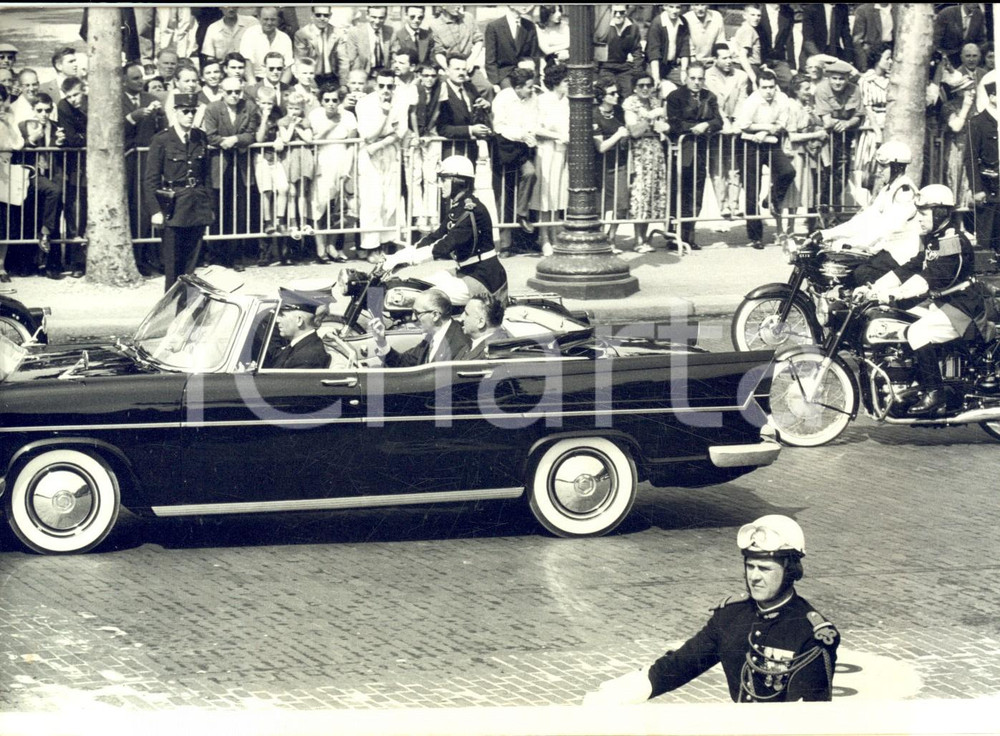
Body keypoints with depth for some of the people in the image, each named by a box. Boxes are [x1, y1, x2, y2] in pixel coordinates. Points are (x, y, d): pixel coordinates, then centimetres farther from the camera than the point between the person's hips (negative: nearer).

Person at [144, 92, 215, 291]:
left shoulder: (201, 138, 9)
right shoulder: (162, 140, -6)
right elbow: (151, 179, -5)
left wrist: (209, 206, 12)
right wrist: (156, 210, -11)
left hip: (198, 206, 4)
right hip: (173, 206, -4)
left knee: (191, 262, 6)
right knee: (173, 263, -1)